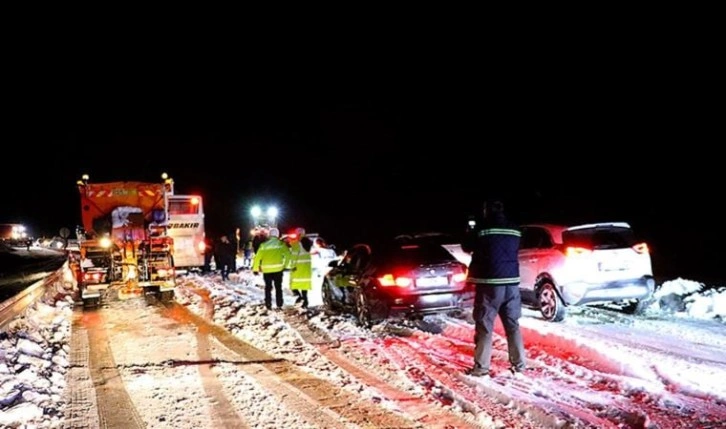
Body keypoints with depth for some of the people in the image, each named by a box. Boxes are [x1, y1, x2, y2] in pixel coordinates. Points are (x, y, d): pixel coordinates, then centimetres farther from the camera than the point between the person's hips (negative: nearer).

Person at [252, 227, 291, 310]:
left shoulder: (264, 245, 1)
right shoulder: (281, 244, -1)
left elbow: (258, 257, -2)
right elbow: (287, 254, -8)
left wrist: (255, 269, 4)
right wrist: (285, 265, 6)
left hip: (266, 270, 1)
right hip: (278, 269, -1)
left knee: (268, 288, 12)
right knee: (278, 288, 11)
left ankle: (268, 305, 11)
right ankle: (279, 305, 8)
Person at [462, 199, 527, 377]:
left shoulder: (481, 229, -9)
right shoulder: (515, 230, 7)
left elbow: (466, 247, 6)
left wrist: (470, 233, 26)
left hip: (489, 284, -5)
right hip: (511, 283, 5)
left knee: (484, 326, 2)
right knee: (513, 325, 14)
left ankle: (481, 367, 4)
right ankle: (519, 364, 18)